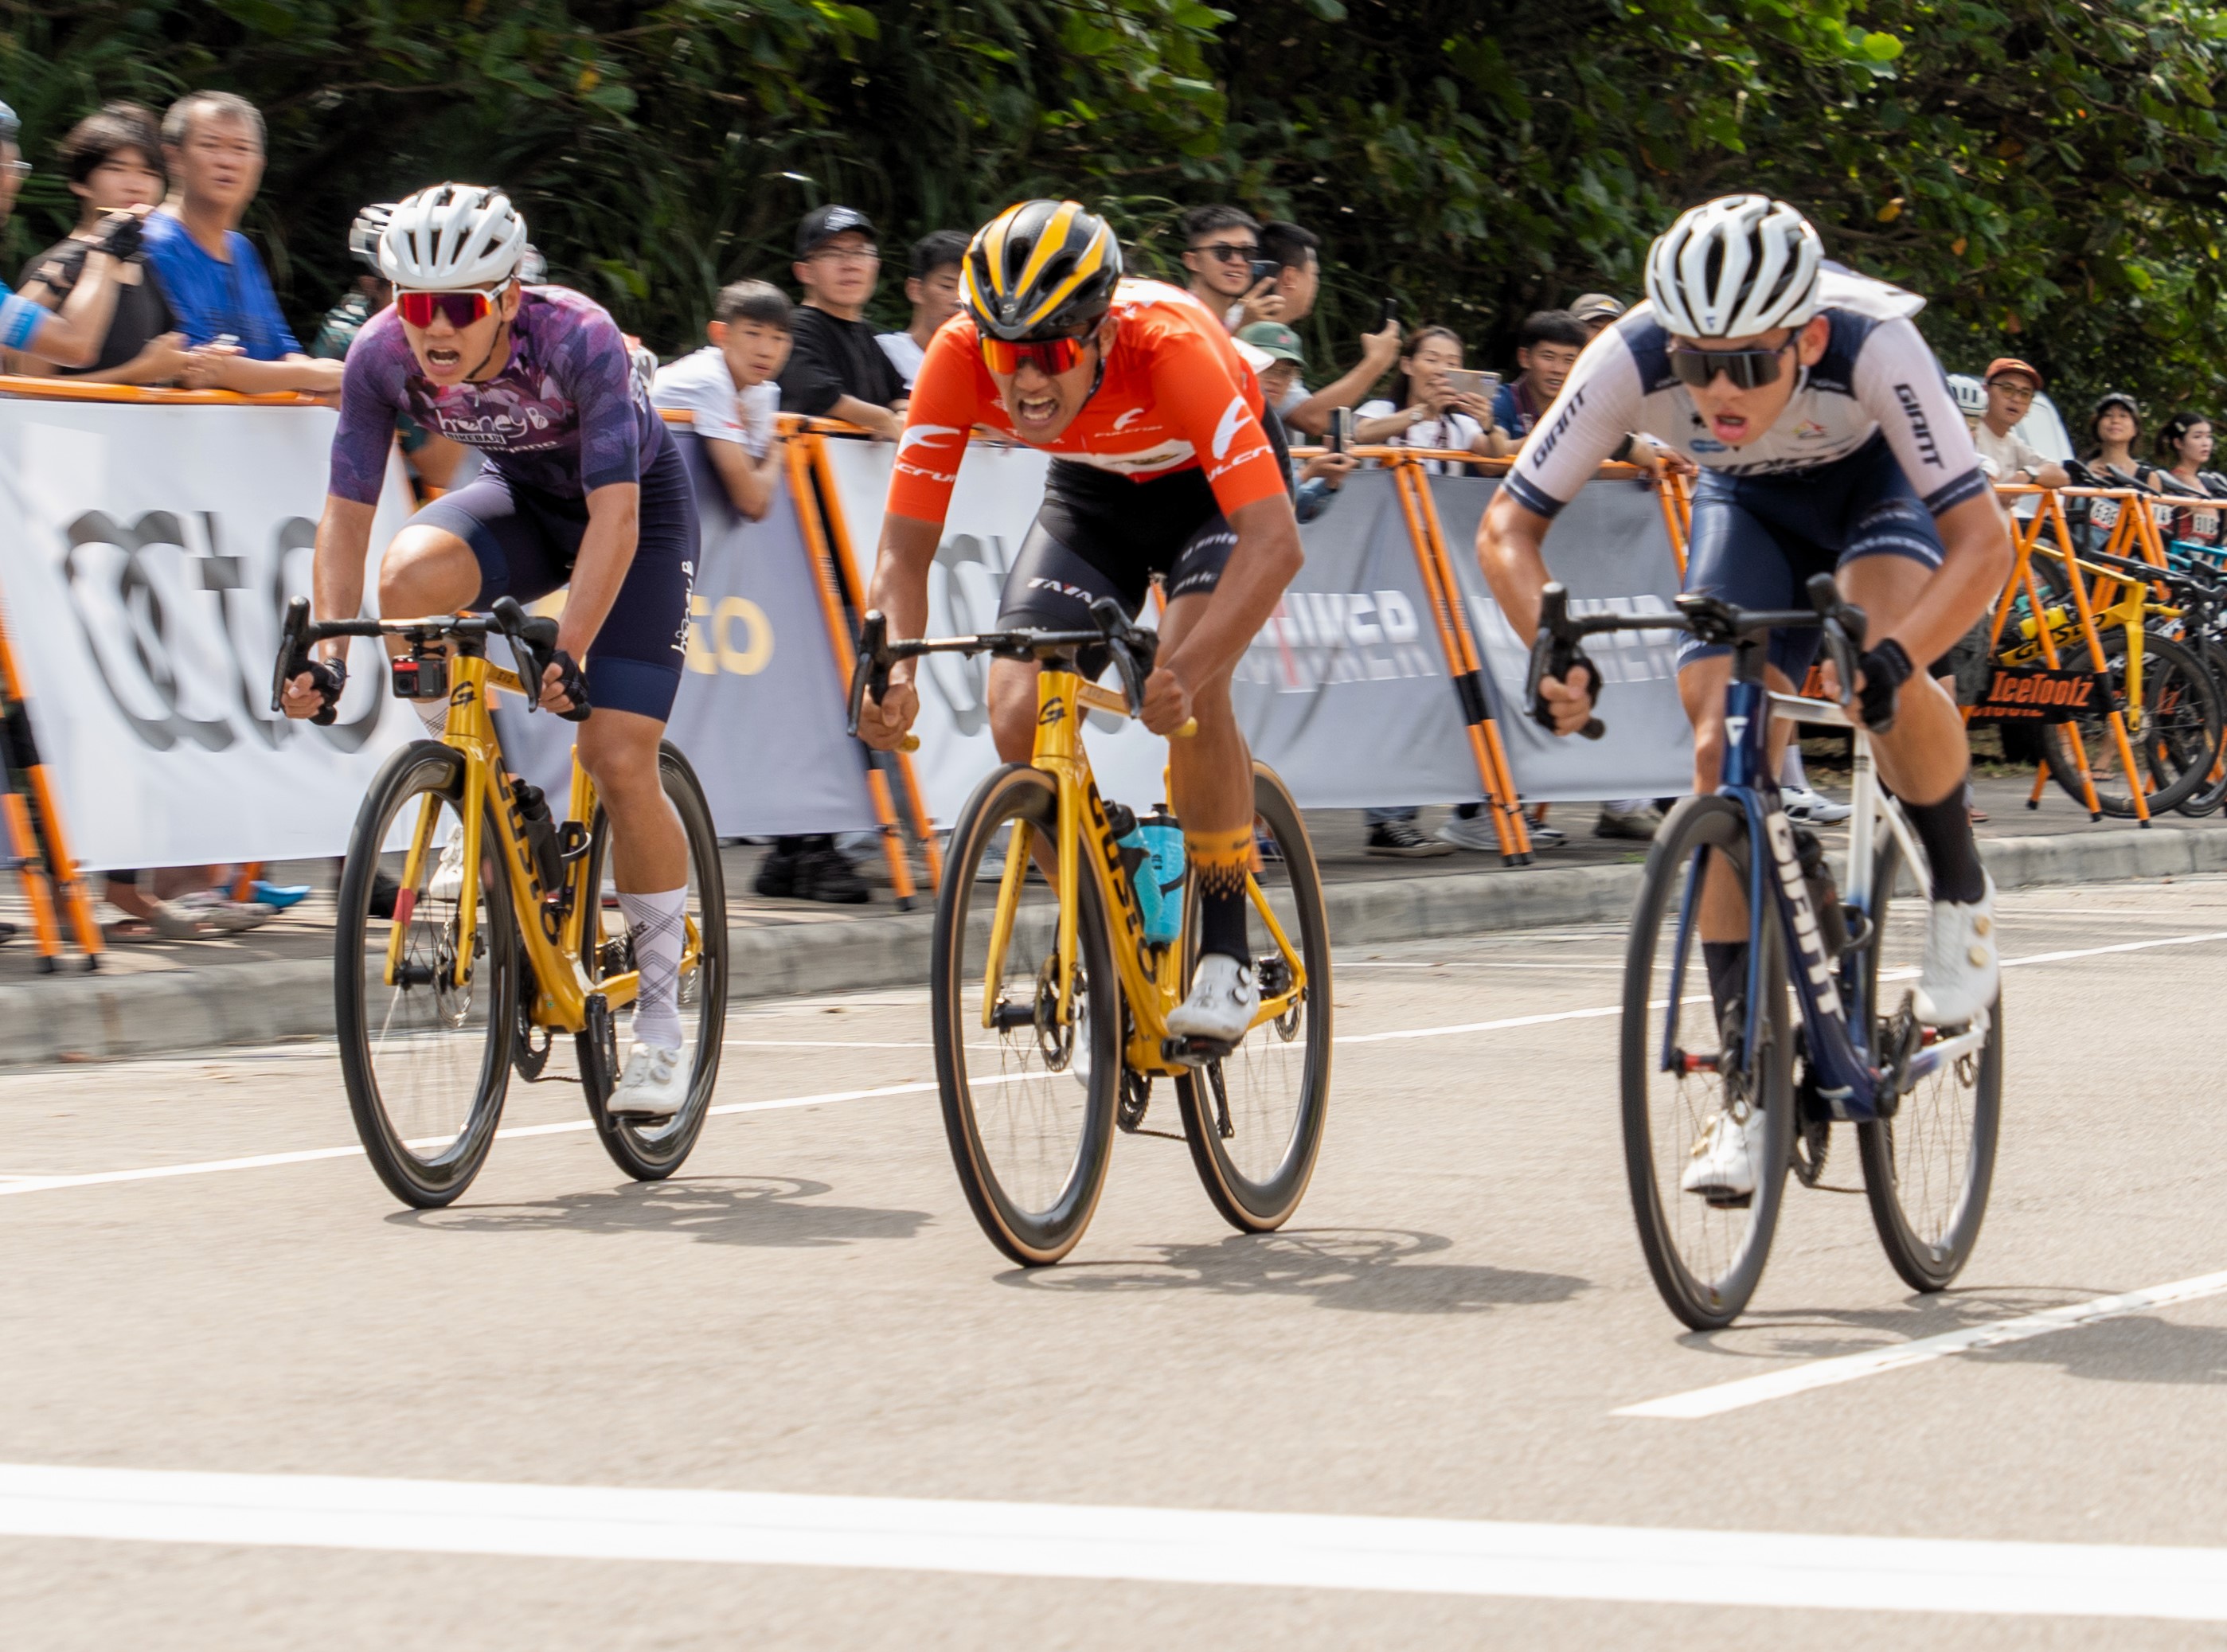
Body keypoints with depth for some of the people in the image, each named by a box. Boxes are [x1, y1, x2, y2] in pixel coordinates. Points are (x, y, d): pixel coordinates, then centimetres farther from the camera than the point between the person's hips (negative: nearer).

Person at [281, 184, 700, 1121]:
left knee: (619, 763, -14)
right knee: (409, 577, -31)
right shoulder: (383, 356, -23)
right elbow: (345, 513, -18)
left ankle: (660, 1013, 3)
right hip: (522, 497, 4)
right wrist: (326, 649, -31)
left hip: (638, 503, -4)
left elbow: (613, 516, -38)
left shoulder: (578, 340, -35)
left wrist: (569, 650, -47)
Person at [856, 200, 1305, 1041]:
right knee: (1018, 715, -17)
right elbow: (905, 546, -26)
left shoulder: (1170, 345, -40)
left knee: (1185, 691, -30)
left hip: (1212, 486, -4)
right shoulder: (959, 357, -30)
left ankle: (1227, 954, -11)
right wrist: (894, 671, -45)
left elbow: (1274, 541, -46)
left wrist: (1184, 673, -60)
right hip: (1091, 494, 4)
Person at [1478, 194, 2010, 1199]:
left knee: (1881, 685, -32)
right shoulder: (1632, 360, -34)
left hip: (1877, 481, -2)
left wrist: (1892, 655, -56)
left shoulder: (1872, 346, -40)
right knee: (1723, 753, -14)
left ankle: (1961, 892, -2)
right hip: (1750, 502, 3)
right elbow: (1508, 526, -26)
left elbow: (1983, 539, -40)